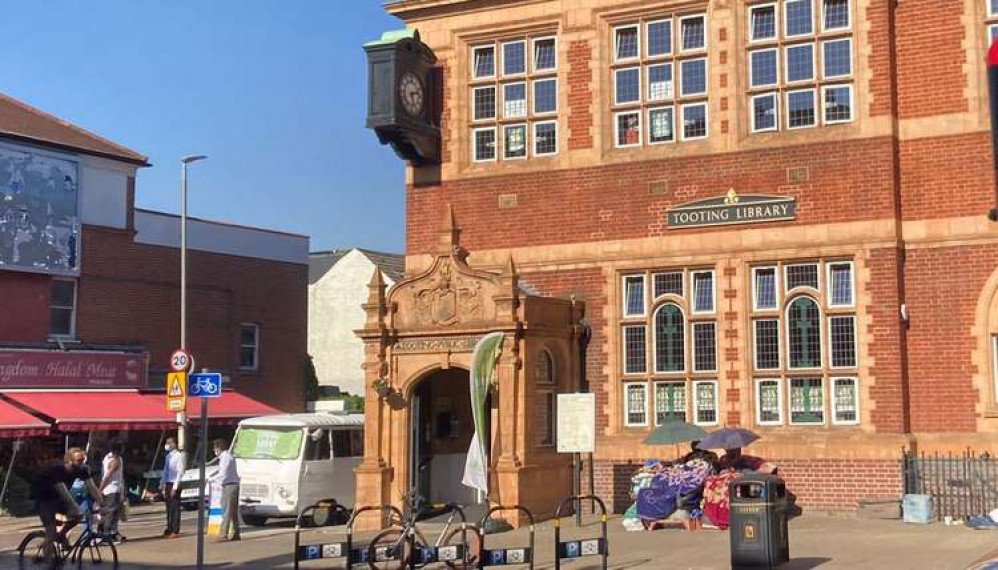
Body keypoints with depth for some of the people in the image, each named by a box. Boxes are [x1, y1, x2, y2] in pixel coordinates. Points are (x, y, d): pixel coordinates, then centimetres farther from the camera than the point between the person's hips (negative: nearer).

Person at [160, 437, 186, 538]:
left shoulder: (179, 455, -11)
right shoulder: (168, 456, 13)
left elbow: (180, 472, -15)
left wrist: (175, 487, -18)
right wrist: (162, 485, 13)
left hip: (174, 484, -7)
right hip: (168, 484, 8)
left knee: (175, 508, -3)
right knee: (169, 508, 11)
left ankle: (175, 531, 2)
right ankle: (169, 529, 18)